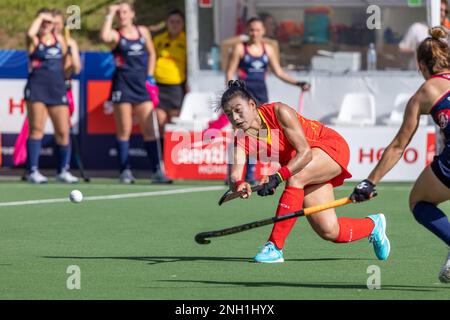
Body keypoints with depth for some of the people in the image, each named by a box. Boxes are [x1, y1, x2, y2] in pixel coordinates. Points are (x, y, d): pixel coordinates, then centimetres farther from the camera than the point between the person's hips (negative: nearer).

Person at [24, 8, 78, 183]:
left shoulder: (59, 39, 14)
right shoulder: (34, 40, 1)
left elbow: (66, 62, 24)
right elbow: (30, 34, -24)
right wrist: (40, 17, -11)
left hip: (57, 90, 4)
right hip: (37, 88, -4)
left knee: (63, 131, 1)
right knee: (36, 129, -6)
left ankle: (63, 171, 12)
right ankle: (33, 171, -4)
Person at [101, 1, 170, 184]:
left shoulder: (143, 32, 10)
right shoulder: (116, 35, -2)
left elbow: (151, 53, 21)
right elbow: (105, 37, -26)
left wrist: (150, 76, 11)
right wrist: (110, 15, -16)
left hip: (142, 84, 3)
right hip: (122, 84, -3)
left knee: (149, 129, -2)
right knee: (124, 130, 0)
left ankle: (156, 171, -3)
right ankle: (125, 171, 5)